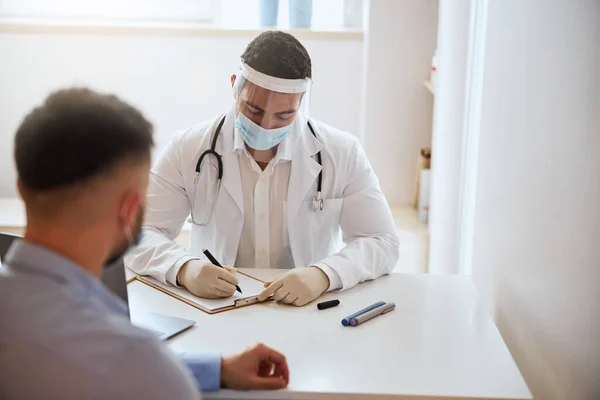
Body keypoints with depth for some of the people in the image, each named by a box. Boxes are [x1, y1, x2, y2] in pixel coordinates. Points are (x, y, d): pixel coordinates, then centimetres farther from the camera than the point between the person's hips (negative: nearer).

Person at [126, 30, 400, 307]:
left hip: (308, 310, 0)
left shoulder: (342, 153, -5)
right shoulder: (187, 149, -5)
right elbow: (137, 233, -7)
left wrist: (323, 274, -26)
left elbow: (382, 242, -6)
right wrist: (184, 268, -28)